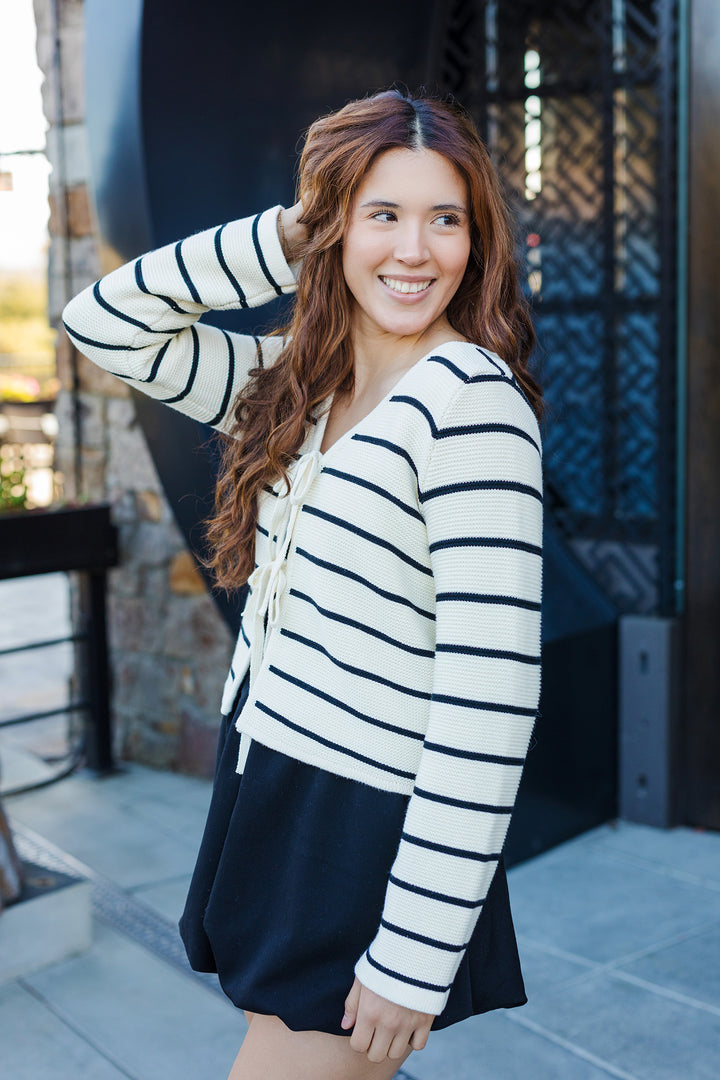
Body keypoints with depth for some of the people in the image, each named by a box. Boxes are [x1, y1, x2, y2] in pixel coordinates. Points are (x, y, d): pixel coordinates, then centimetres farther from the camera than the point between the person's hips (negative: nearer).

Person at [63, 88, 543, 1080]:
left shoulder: (471, 399, -17)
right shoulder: (295, 386, 8)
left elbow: (491, 696, -22)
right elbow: (105, 324, 11)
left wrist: (416, 954, -21)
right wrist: (281, 240, 0)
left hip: (371, 844, -7)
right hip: (266, 811, 7)